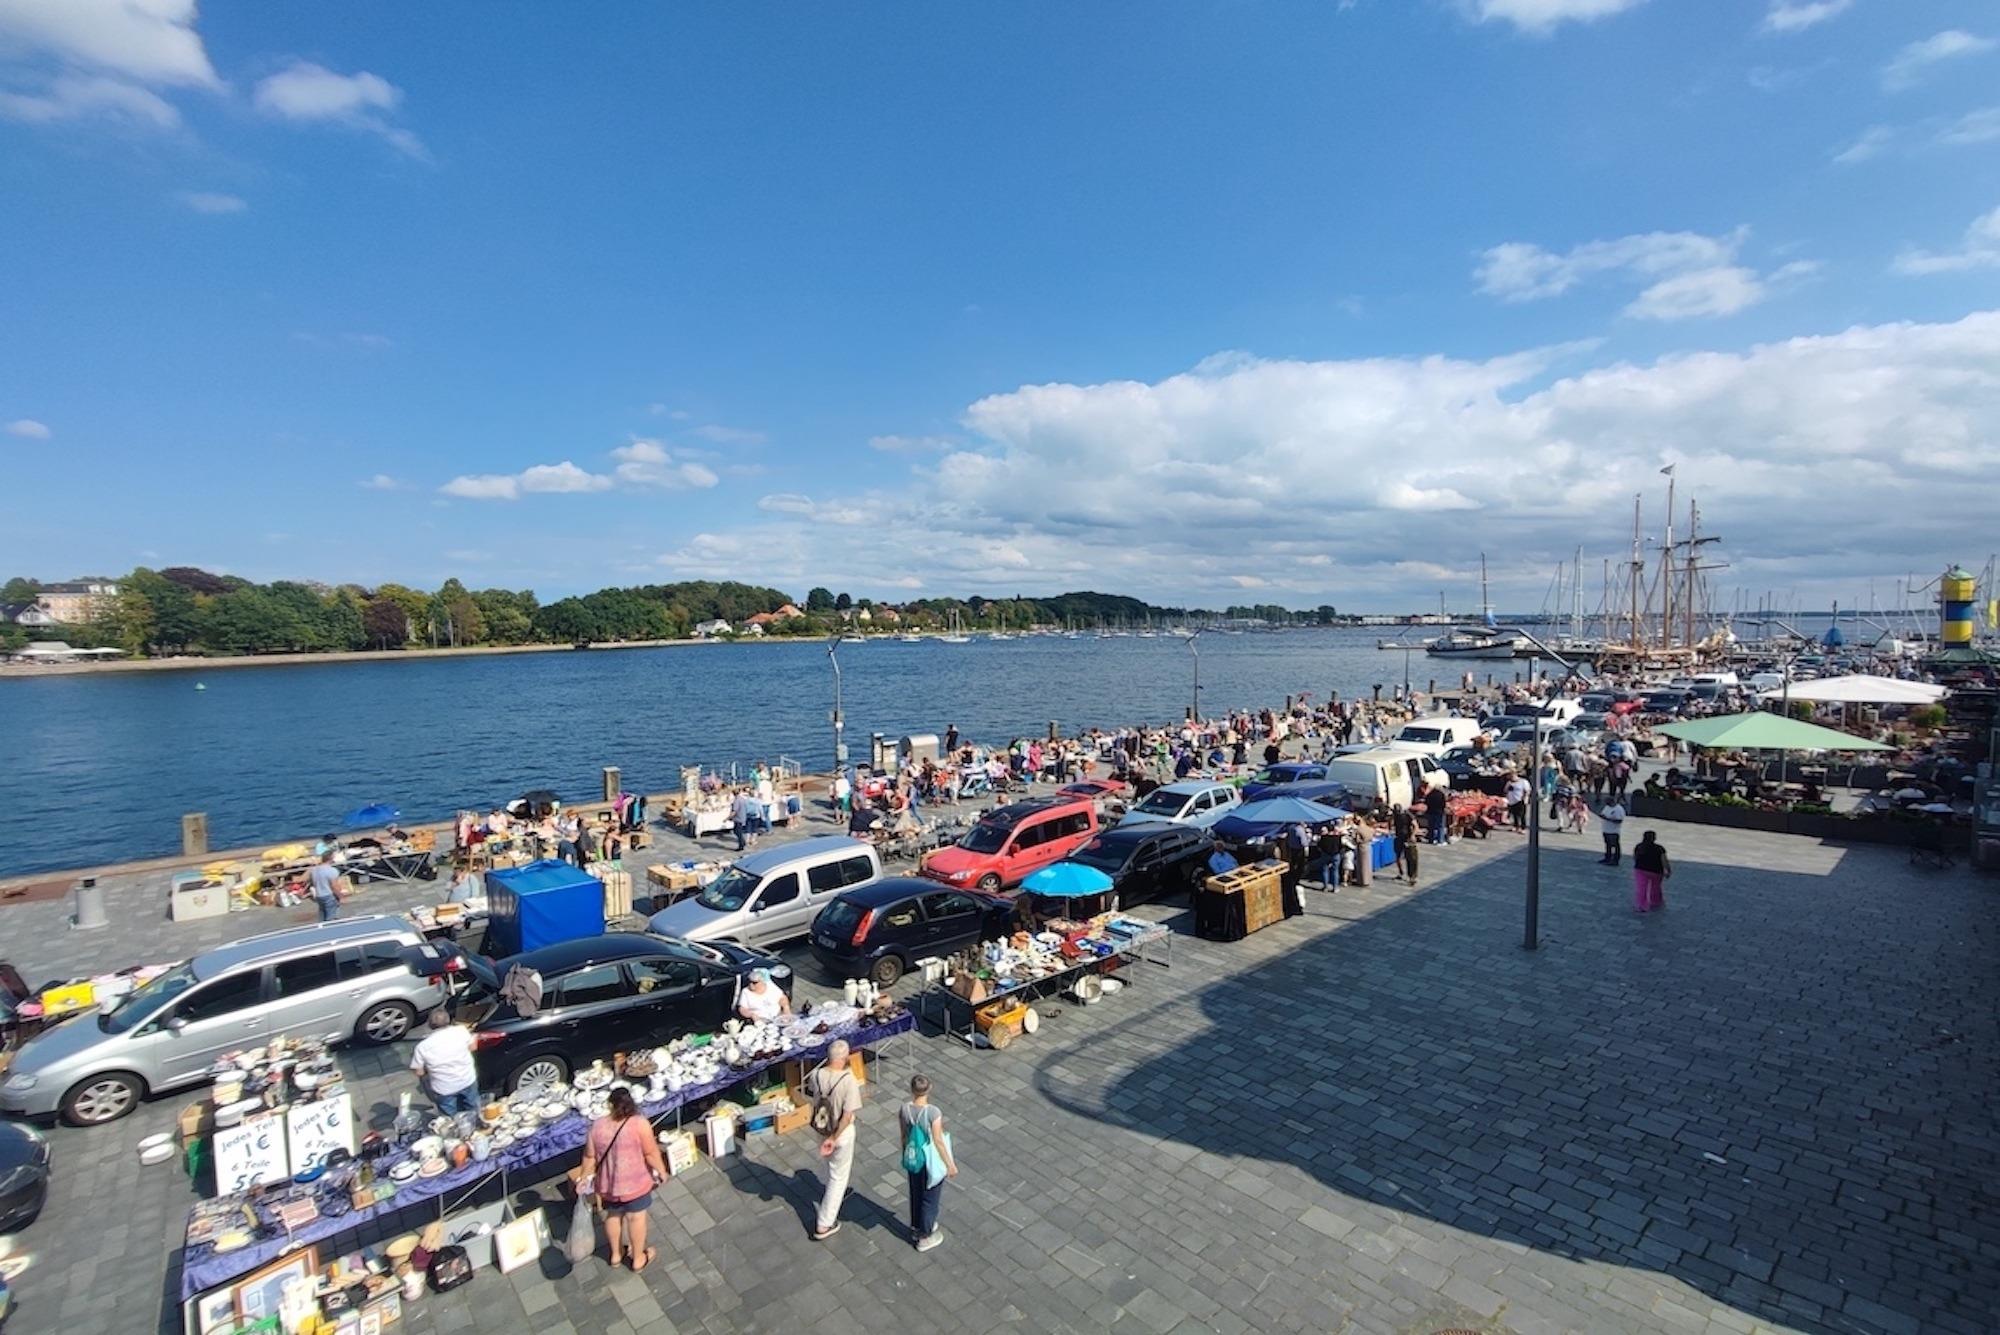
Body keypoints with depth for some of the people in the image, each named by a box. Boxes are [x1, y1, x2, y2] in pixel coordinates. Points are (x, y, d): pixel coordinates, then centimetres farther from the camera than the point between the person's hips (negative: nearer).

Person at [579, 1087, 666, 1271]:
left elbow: (589, 1156, 0)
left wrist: (586, 1178, 15)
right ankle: (638, 1258, 27)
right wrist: (661, 1172, -2)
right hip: (635, 1182, -4)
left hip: (607, 1184, 4)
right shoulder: (639, 1124, -21)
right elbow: (651, 1153, -16)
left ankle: (615, 1253, 40)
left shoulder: (597, 1125, -10)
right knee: (636, 1218, 14)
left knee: (612, 1216, 24)